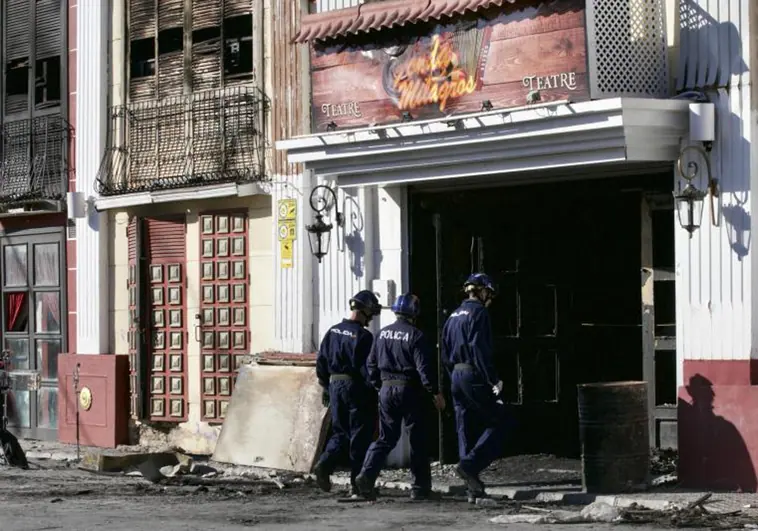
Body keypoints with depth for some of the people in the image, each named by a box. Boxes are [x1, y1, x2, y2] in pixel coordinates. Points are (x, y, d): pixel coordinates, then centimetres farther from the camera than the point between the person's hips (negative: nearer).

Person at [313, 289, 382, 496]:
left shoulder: (333, 332, 7)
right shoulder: (363, 336, -14)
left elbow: (321, 361, 12)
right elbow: (367, 368, -17)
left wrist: (325, 387, 20)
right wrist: (374, 392, -9)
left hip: (336, 385, 6)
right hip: (356, 387, -6)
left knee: (340, 432, 15)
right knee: (360, 435, 2)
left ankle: (325, 464, -8)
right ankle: (358, 482, 6)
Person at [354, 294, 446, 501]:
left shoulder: (383, 334, 6)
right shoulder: (415, 335, -12)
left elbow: (371, 363, 11)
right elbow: (424, 367, -15)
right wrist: (435, 393, -9)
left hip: (386, 390, 5)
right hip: (410, 390, -5)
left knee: (385, 438, 10)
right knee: (418, 440, 6)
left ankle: (367, 475, -9)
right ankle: (420, 487, 10)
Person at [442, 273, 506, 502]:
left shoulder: (453, 316, 17)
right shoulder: (478, 312, -9)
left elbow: (445, 354, 18)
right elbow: (479, 349, -18)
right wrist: (493, 379, -17)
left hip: (456, 377, 9)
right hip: (474, 377, -9)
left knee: (466, 431, 9)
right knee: (497, 423, -2)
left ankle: (474, 490, 9)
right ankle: (470, 465, -17)